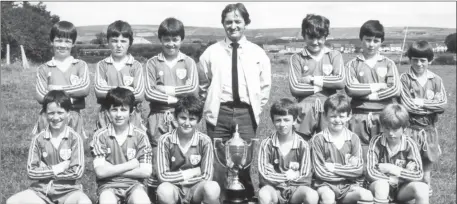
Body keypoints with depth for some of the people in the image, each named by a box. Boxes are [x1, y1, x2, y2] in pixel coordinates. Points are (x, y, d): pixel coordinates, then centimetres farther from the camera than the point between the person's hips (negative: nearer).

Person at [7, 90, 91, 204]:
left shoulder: (75, 138, -4)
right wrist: (55, 169, -11)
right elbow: (31, 171, -2)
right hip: (41, 190, 3)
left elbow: (77, 172, -10)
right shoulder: (38, 139, 1)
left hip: (68, 191, -2)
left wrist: (45, 171, -6)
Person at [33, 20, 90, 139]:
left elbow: (85, 88, -9)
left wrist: (58, 88, -8)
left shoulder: (80, 65, 7)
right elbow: (40, 96, -6)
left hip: (74, 117, 0)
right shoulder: (44, 69, 6)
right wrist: (72, 94, -10)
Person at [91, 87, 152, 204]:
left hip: (133, 184, 1)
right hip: (108, 185, 0)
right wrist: (130, 165, -8)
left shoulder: (140, 135, -1)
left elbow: (146, 172, -6)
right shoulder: (100, 135, -2)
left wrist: (112, 169, -8)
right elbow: (100, 172, -9)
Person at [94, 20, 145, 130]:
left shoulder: (136, 66, 3)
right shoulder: (102, 65, 7)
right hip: (106, 117, 1)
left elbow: (139, 94, -9)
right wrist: (126, 90, -10)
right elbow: (99, 90, -8)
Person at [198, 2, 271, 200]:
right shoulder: (211, 52, 3)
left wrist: (255, 108, 6)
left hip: (246, 113, 1)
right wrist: (211, 103, 8)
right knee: (217, 161, 0)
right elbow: (203, 84, 13)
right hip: (219, 112, 0)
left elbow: (265, 86, 13)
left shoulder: (258, 53, 6)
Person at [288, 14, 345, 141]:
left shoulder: (334, 56, 10)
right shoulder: (297, 58, 7)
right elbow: (294, 88, -6)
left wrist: (313, 79, -5)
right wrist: (323, 85, -4)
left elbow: (340, 82, -6)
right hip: (305, 111, 0)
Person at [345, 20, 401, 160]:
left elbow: (395, 89, -5)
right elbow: (350, 88, -9)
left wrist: (366, 94, -7)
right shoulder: (353, 64, 7)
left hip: (383, 117, 0)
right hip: (359, 117, 0)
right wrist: (378, 86, -7)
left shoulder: (388, 64, 9)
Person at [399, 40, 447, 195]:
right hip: (410, 129, -3)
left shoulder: (436, 80, 4)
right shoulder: (404, 79, -5)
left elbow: (443, 104, -8)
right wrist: (432, 105, -10)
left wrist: (422, 102, -15)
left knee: (427, 165, 14)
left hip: (429, 129, 3)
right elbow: (407, 105, -14)